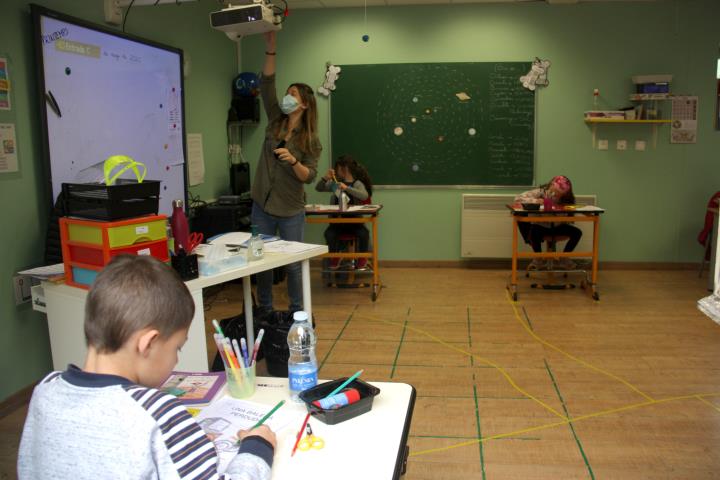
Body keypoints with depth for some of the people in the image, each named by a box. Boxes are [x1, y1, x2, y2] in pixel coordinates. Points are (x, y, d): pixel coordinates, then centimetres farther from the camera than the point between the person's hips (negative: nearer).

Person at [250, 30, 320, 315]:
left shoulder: (310, 139, -4)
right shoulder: (275, 122, 4)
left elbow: (309, 176, -10)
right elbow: (266, 85, -5)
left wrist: (294, 161, -29)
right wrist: (271, 49, -13)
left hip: (291, 211, -3)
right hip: (262, 206, 4)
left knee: (293, 264, 4)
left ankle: (297, 314, 20)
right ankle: (265, 312, 24)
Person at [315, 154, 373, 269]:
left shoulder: (357, 183, -1)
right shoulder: (335, 183, 13)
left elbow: (364, 196, -21)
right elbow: (318, 188, 13)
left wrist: (347, 188, -30)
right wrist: (325, 178, -5)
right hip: (337, 220, 3)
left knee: (364, 233, -31)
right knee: (329, 233, -29)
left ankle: (362, 258, -1)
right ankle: (334, 258, 0)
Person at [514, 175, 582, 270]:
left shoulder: (565, 200, -13)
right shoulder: (540, 192, -19)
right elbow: (518, 198, -25)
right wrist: (535, 201, -37)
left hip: (556, 227, 3)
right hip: (541, 226, -3)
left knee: (577, 232, -19)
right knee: (534, 232, -38)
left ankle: (563, 259, 3)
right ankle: (539, 258, -8)